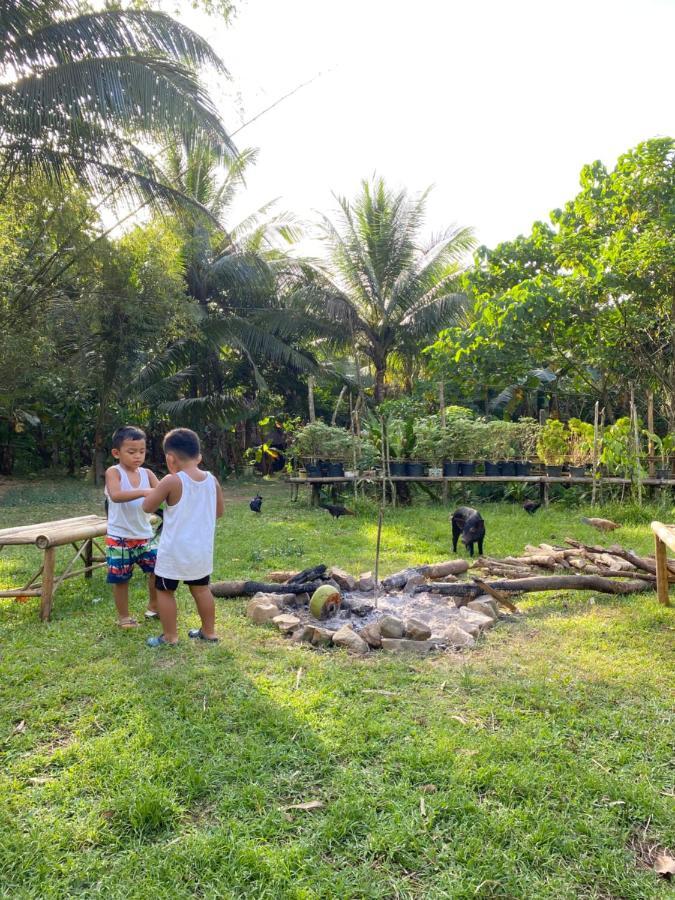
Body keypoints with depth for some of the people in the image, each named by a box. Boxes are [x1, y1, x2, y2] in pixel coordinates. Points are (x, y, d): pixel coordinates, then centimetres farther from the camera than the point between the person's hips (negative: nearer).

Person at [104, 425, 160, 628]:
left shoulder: (147, 474, 2)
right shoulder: (114, 472, -12)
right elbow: (115, 495, -31)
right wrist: (144, 492, -42)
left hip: (145, 535, 4)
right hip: (119, 538, -4)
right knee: (121, 579, 6)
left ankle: (153, 607, 27)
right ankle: (123, 616, 26)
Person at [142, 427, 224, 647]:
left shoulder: (171, 481, -18)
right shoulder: (212, 480, -2)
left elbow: (147, 507, -7)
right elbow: (219, 511, 10)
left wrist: (158, 491, 10)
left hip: (175, 550, -5)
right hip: (202, 549, 6)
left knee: (165, 591, 11)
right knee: (201, 589, 19)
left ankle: (170, 637, 19)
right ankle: (209, 632, 29)